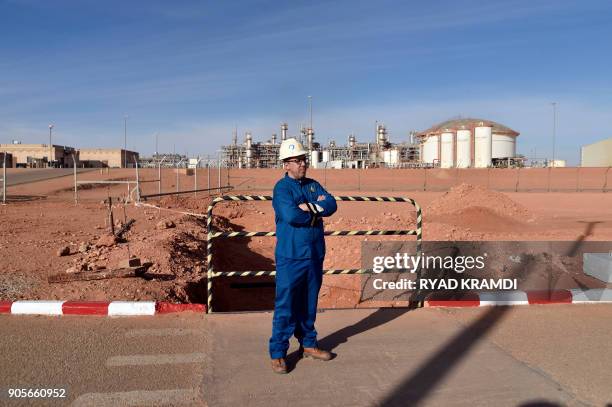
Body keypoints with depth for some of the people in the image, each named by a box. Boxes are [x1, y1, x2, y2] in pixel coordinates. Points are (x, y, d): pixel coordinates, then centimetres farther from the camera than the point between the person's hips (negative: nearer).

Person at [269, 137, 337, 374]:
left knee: (309, 303, 17)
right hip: (291, 256, -6)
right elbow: (291, 215, -24)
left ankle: (308, 344, 31)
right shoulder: (282, 188, -7)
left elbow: (331, 205, -2)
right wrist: (317, 210, -8)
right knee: (286, 306, -2)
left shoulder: (313, 185, 13)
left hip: (315, 255, 6)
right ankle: (277, 353, 8)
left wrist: (309, 207, -16)